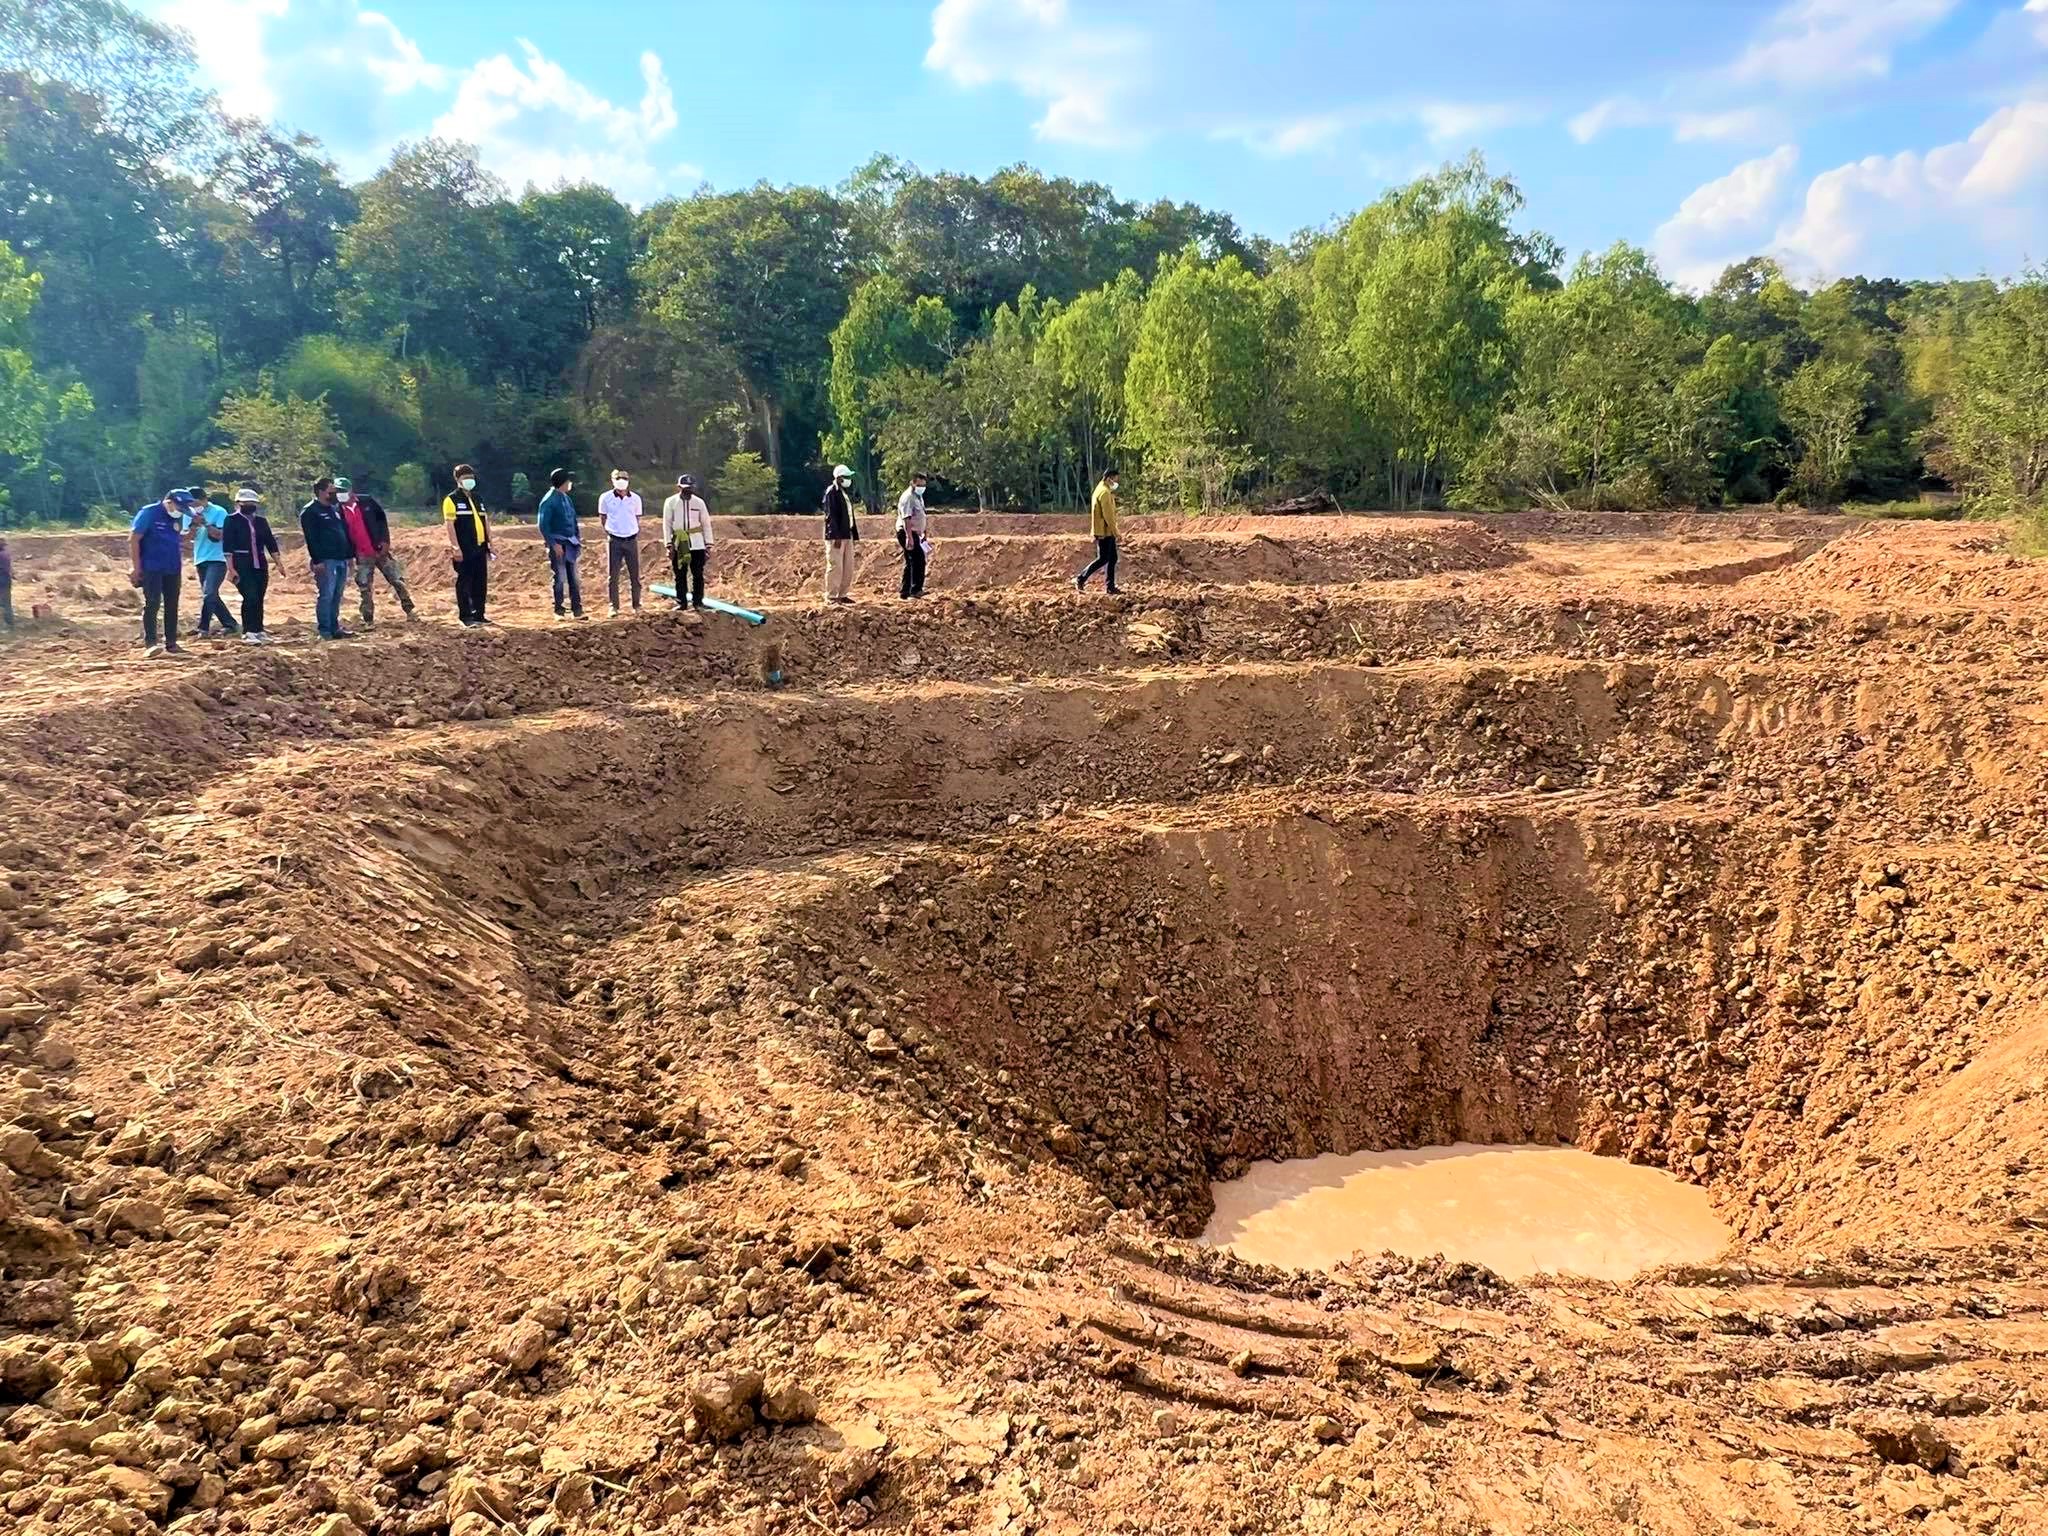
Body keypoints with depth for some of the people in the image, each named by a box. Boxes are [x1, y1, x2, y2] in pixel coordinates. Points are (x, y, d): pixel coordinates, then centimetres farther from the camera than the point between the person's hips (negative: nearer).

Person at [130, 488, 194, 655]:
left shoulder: (176, 518, 11)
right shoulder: (149, 513, -10)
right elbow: (133, 539, -12)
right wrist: (136, 567, -15)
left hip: (172, 569, 7)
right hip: (152, 569, -7)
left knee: (172, 605, 9)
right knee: (152, 603, -11)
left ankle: (171, 644, 16)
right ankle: (150, 643, -11)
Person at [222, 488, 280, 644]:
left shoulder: (262, 521, 13)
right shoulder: (232, 520, -1)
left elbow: (271, 543, 14)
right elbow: (227, 546, -6)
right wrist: (231, 569, -13)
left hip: (260, 565, 5)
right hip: (242, 565, -5)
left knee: (259, 599, 7)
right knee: (250, 597, -13)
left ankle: (258, 631, 15)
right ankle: (248, 633, -8)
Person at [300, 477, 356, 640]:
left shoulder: (335, 508, 19)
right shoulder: (309, 512, -7)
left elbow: (345, 532, 22)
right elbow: (311, 538, -14)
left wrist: (350, 554, 17)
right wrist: (317, 560, -20)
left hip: (341, 560, 8)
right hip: (325, 561, -8)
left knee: (336, 597, 11)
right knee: (326, 596, -8)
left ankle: (334, 628, 17)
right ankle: (324, 631, -5)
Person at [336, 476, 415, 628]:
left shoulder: (368, 502, -2)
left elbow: (382, 519, 1)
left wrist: (385, 541, -9)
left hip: (381, 550, 0)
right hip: (362, 556, 1)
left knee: (398, 580, 2)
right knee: (364, 589, 1)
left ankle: (409, 610, 13)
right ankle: (368, 620, 8)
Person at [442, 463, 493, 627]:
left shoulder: (478, 498, 18)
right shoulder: (451, 500, -3)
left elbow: (486, 522, 21)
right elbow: (450, 525, -10)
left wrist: (490, 543, 15)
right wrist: (456, 547, -17)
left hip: (480, 548, 6)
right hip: (463, 551, -6)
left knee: (481, 583, 7)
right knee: (464, 583, -3)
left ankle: (479, 615, 14)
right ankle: (465, 617, 0)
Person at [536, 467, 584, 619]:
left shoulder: (566, 498, 12)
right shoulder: (548, 500, -11)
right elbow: (542, 524, -13)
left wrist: (578, 538, 10)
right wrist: (553, 544, -17)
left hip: (570, 543, 7)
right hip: (558, 544, -7)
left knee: (574, 578, 8)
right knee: (560, 578, -2)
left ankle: (577, 609, 14)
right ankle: (559, 611, 6)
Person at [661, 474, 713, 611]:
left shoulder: (699, 502, 4)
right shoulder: (670, 502, 1)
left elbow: (706, 524, 6)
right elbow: (666, 525, 1)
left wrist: (708, 546, 2)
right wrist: (669, 545, -7)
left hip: (697, 545, 0)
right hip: (678, 545, 0)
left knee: (698, 575, 0)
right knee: (680, 575, 5)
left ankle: (698, 603, 9)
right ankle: (681, 603, 14)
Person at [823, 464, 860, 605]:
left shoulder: (847, 492, 17)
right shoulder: (831, 492, -9)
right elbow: (831, 516, -15)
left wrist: (855, 535, 16)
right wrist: (836, 536, -21)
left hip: (847, 535, 9)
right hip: (835, 536, -9)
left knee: (848, 567, 10)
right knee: (835, 567, -7)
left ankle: (843, 594, 18)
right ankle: (831, 596, -2)